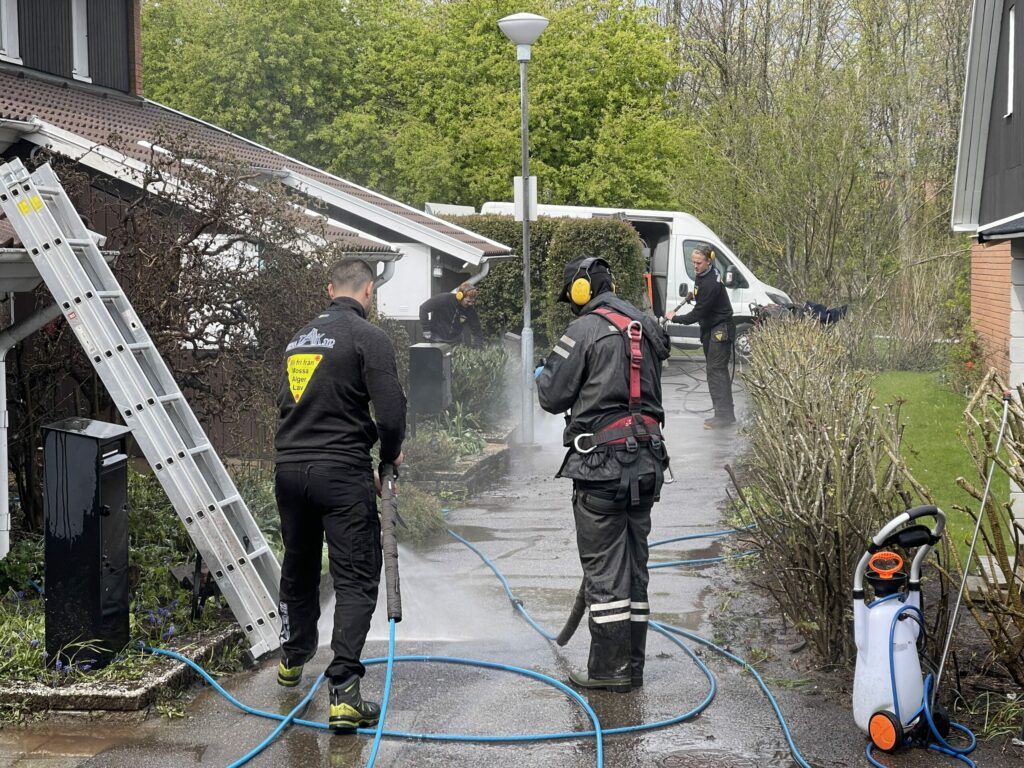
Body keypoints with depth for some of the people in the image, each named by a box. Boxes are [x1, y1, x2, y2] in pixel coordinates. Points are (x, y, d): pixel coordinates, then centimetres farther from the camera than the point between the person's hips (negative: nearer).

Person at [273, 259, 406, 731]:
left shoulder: (299, 338, 15)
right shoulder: (368, 338, -8)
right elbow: (391, 412, -14)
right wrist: (390, 454, 4)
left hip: (290, 468, 7)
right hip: (342, 471, -7)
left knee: (298, 568, 24)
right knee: (356, 580, -3)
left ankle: (293, 660, 44)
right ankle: (343, 693, -12)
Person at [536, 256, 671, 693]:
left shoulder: (586, 330, -9)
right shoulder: (647, 328, 14)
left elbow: (553, 397, -8)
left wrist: (542, 376, 14)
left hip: (601, 464, -7)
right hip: (646, 463, 8)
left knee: (603, 567, -2)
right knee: (634, 564, 13)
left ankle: (610, 667, 2)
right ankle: (632, 665, 19)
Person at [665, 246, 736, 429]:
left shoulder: (711, 283, -24)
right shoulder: (702, 276, 8)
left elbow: (699, 312, -22)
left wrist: (675, 318, -13)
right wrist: (694, 296, 9)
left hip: (720, 331, -10)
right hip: (710, 329, 10)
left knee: (715, 370, -13)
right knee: (717, 370, 12)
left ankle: (723, 415, -13)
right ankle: (727, 414, 16)